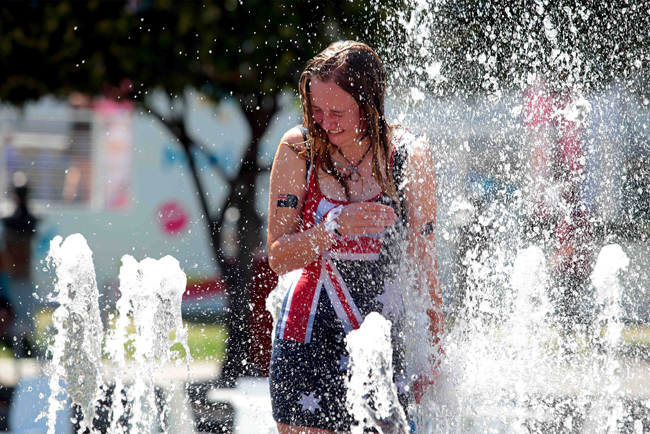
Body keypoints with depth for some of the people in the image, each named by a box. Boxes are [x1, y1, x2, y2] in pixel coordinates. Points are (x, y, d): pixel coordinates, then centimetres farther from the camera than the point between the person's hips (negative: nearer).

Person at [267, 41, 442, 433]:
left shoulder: (410, 156, -6)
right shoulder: (298, 149, -5)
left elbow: (425, 258, 2)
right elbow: (279, 258, -5)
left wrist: (435, 356, 4)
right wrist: (336, 227, -23)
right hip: (308, 334, 0)